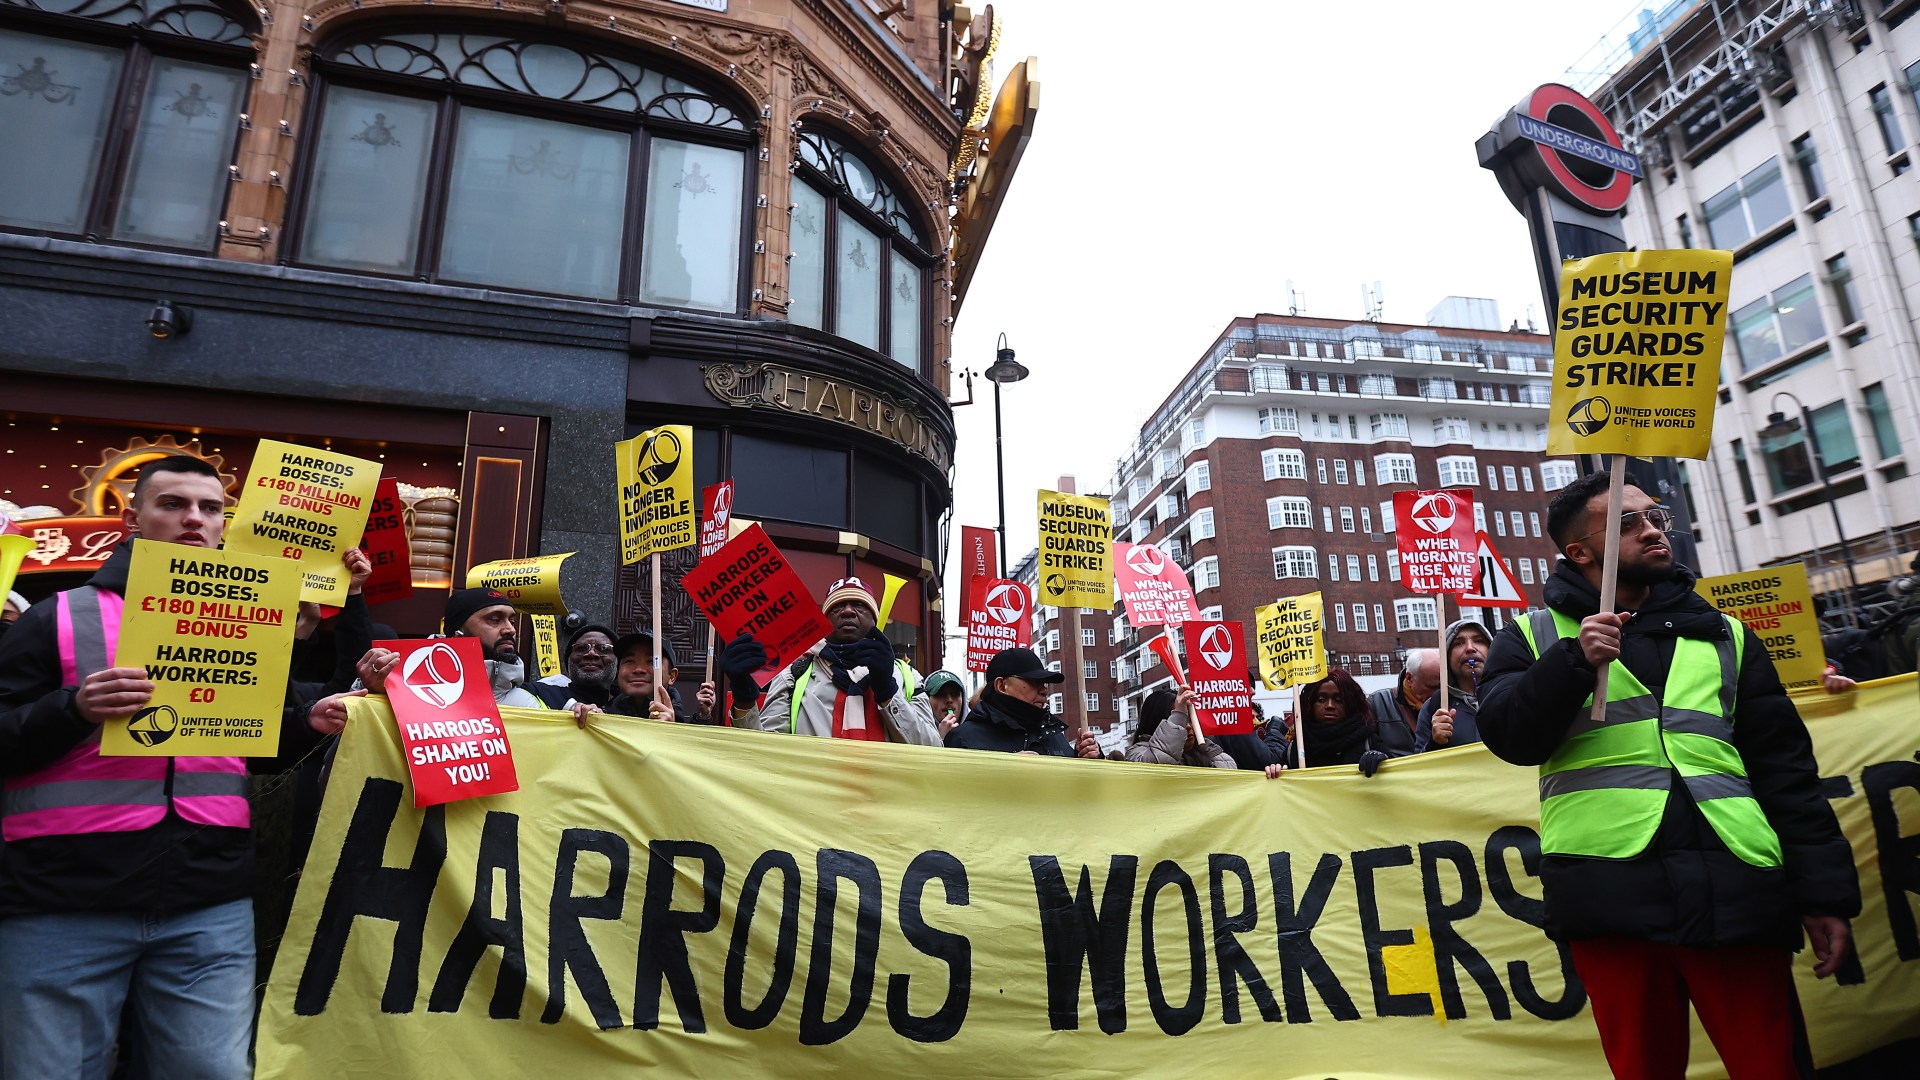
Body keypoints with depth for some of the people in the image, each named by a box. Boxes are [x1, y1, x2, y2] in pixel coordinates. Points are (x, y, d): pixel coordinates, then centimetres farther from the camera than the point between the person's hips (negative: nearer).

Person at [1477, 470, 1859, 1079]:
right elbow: (1509, 737, -3)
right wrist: (1574, 661, -15)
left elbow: (1784, 766, 14)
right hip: (1608, 889, -2)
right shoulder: (1534, 635, 11)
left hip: (1735, 887, 2)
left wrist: (1826, 889, 7)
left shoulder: (1723, 634, 19)